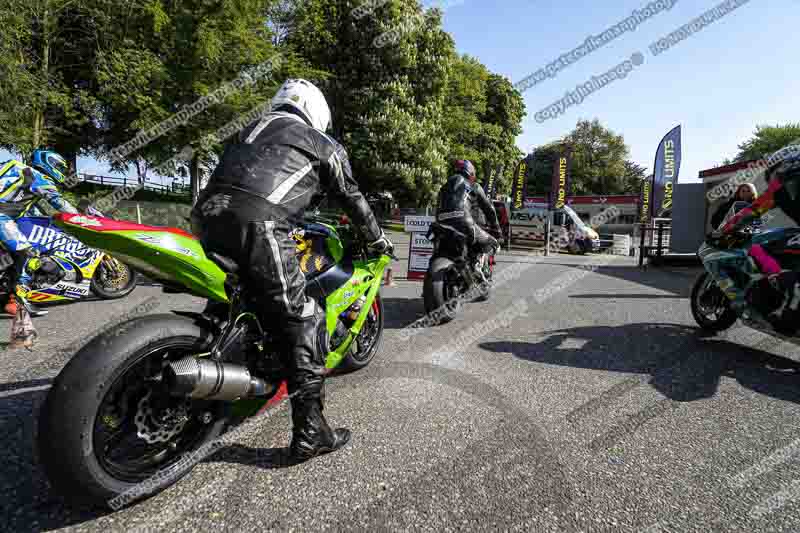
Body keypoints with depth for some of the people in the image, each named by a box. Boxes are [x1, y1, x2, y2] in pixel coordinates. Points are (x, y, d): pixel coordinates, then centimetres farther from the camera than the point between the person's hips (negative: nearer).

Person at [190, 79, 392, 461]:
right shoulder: (324, 146, 17)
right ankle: (309, 433, 2)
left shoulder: (252, 129, 34)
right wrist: (378, 238, 37)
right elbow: (352, 198, 22)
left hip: (205, 218, 8)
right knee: (303, 325, -2)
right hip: (259, 226, -7)